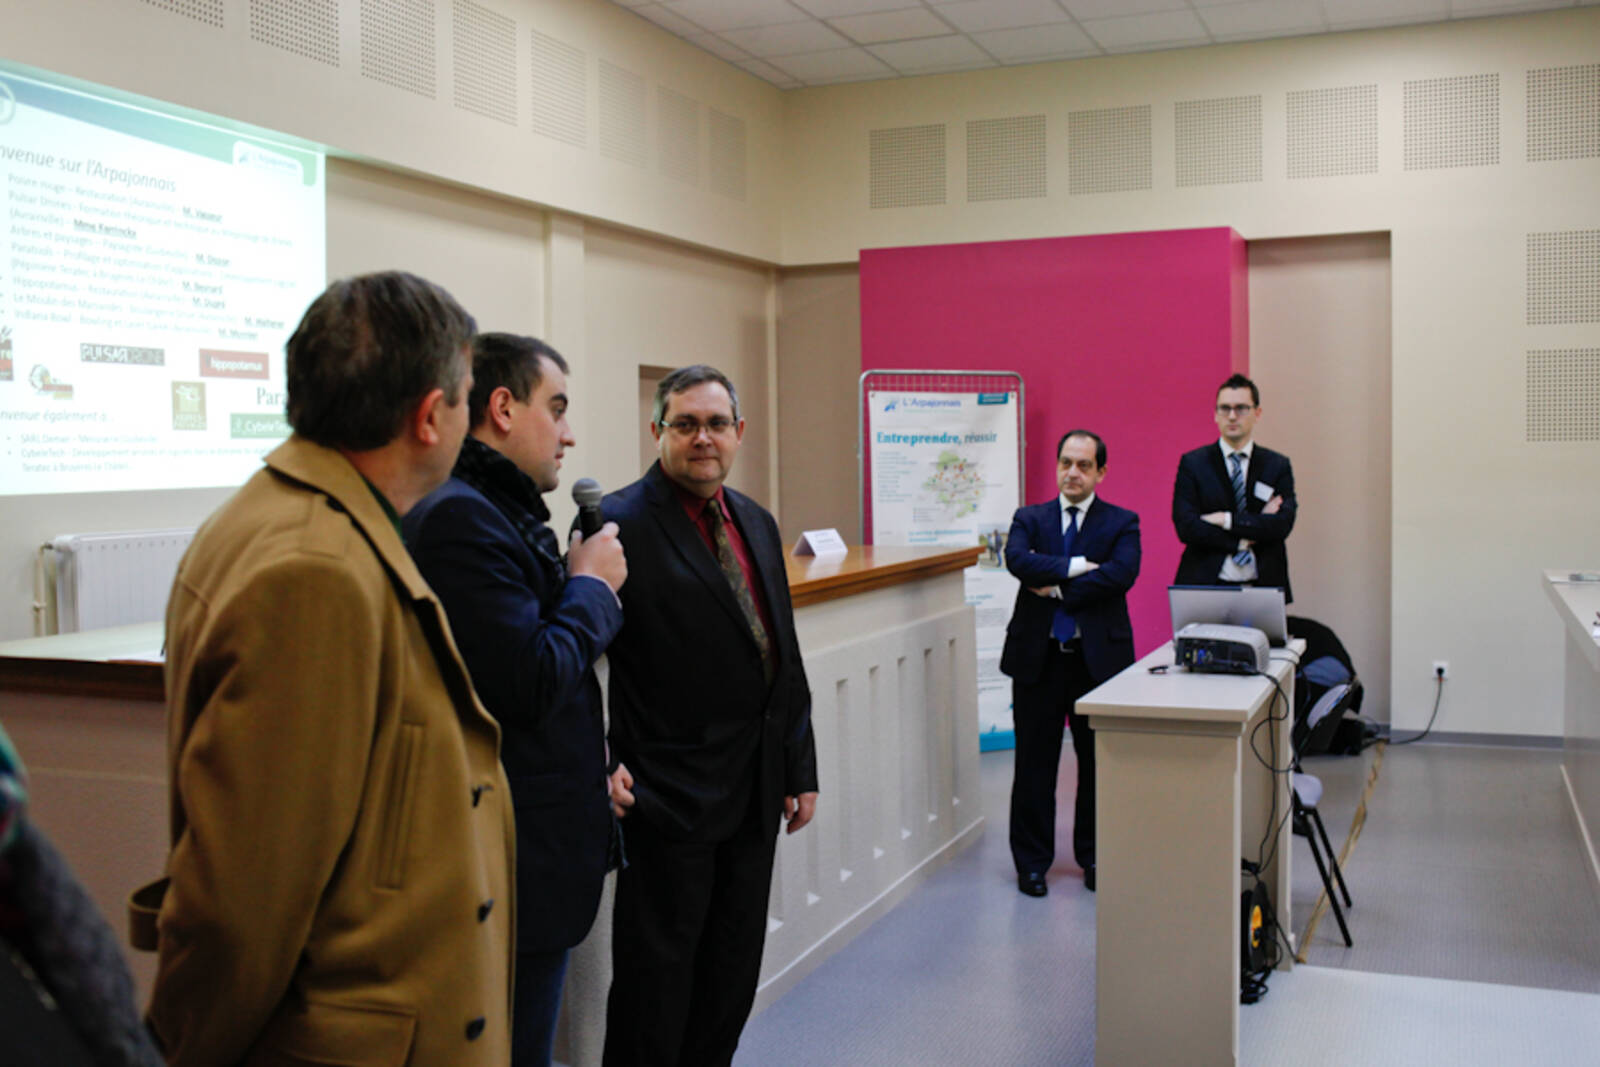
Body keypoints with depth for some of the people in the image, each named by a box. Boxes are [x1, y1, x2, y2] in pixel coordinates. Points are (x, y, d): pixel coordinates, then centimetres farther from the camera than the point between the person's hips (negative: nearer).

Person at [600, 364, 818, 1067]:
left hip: (755, 796, 7)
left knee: (733, 979, 17)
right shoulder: (618, 524, -11)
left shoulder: (757, 523, 12)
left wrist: (800, 768, 14)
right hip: (668, 798, -7)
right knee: (657, 981, 5)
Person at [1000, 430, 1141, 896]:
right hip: (1038, 657, 1)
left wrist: (1057, 588, -14)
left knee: (1099, 764, 9)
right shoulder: (1029, 519, 8)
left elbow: (1122, 574, -14)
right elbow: (1017, 560, -13)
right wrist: (1077, 565, -16)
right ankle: (1032, 862, 17)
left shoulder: (1122, 523, 4)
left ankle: (1094, 858, 24)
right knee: (1034, 766, 5)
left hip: (1099, 657, 0)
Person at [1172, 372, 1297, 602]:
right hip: (1205, 585, -1)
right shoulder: (1192, 464, 5)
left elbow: (1282, 524, -5)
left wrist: (1226, 520, -11)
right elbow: (1186, 527, -5)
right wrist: (1245, 538, -9)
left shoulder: (1278, 466, 9)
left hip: (1263, 586, 1)